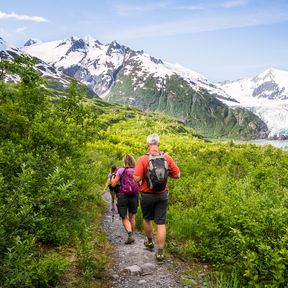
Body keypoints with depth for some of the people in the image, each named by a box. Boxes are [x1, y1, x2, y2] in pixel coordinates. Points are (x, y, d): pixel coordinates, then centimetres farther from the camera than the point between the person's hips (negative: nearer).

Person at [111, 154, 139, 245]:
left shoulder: (121, 170, -6)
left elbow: (113, 184, -4)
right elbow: (140, 185, 2)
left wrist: (113, 179, 16)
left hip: (123, 196, -3)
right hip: (134, 196, 3)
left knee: (125, 218, 5)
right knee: (132, 217, 17)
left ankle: (130, 235, -12)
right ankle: (131, 236, 26)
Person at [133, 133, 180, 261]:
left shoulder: (143, 159, -15)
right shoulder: (167, 158, -6)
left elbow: (137, 178, -18)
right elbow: (177, 175, -1)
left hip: (147, 195, -1)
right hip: (162, 195, 2)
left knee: (147, 219, 22)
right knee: (161, 223, 5)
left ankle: (149, 242, 41)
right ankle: (160, 252, 6)